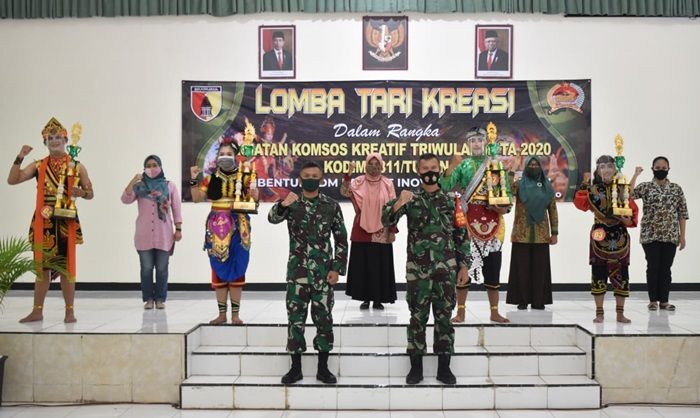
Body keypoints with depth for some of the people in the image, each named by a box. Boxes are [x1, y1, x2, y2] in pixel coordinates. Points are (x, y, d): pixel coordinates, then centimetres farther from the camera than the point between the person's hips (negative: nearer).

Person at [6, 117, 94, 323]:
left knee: (67, 266, 1)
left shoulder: (76, 166, 4)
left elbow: (90, 194, 6)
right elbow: (12, 180, 2)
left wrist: (80, 192, -16)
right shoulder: (38, 166, 9)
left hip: (67, 222, -2)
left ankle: (69, 311, 7)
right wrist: (19, 158, -6)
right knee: (42, 266, 7)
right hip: (42, 222, 2)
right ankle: (37, 311, 14)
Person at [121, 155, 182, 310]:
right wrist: (133, 181, -14)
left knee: (162, 268, 3)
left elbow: (176, 209, 6)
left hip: (164, 235, 0)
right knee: (146, 268, 3)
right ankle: (148, 299, 12)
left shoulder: (170, 186, 6)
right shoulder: (139, 186, 8)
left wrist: (178, 229, 1)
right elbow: (125, 200, -6)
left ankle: (160, 299, 11)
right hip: (144, 235, 1)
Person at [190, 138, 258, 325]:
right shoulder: (211, 178, 7)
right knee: (218, 270, 5)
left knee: (237, 269, 0)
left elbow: (252, 203, 0)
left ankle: (236, 313, 8)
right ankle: (222, 313, 14)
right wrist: (193, 180, -8)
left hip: (238, 228, -2)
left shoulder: (244, 178, 1)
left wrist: (254, 196, -21)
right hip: (216, 228, 2)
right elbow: (197, 198, 4)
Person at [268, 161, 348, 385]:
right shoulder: (291, 204, 1)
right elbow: (273, 218, -21)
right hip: (297, 271, 0)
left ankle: (323, 367, 15)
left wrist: (337, 268, -4)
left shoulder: (331, 205, 3)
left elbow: (341, 239, 4)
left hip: (323, 272, 0)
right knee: (295, 318, 4)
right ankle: (296, 367, 14)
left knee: (324, 318, 4)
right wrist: (282, 205, -42)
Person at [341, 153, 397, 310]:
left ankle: (378, 299, 13)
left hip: (382, 232, -1)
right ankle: (366, 298, 15)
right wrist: (347, 175, -27)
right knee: (363, 264, 4)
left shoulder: (388, 184, 1)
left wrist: (392, 230, -4)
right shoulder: (358, 182, 3)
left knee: (380, 265, 3)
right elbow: (344, 192, -14)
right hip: (362, 230, 1)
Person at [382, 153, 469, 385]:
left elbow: (461, 236, 8)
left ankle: (444, 367, 16)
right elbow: (386, 221, -10)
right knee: (417, 316, 5)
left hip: (446, 268, 1)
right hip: (417, 268, -1)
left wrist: (463, 265, 3)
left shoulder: (451, 201, 6)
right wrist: (398, 203, -30)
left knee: (444, 316, 6)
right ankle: (416, 367, 14)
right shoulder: (411, 199, 2)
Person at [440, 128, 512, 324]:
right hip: (468, 222, -2)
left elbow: (508, 192, 11)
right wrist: (451, 167, -21)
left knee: (493, 268, 6)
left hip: (492, 222, 2)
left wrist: (505, 207, -8)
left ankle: (494, 312, 15)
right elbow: (444, 187, -9)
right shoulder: (462, 165, 5)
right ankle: (461, 311, 6)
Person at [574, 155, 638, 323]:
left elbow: (633, 210, 9)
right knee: (598, 273, 2)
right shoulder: (593, 189, 2)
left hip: (620, 237, 1)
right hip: (600, 235, -1)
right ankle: (599, 312, 13)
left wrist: (630, 220, -11)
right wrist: (584, 184, -19)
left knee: (621, 273, 4)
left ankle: (620, 313, 15)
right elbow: (580, 203, -12)